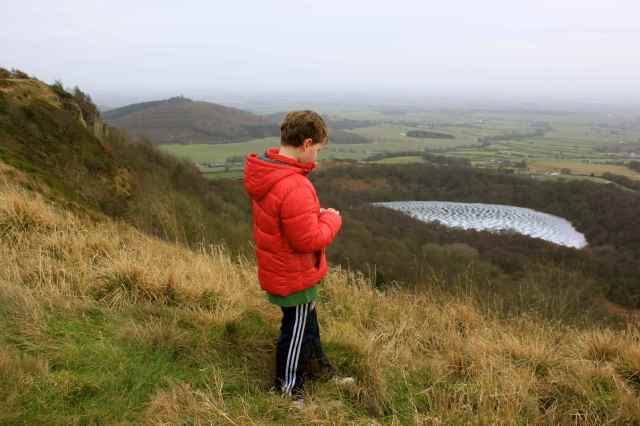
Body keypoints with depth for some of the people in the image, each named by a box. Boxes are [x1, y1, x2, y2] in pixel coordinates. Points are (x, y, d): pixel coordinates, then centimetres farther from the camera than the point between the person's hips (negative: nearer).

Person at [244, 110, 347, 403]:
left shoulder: (264, 172, -4)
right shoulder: (294, 188, -35)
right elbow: (309, 240, -29)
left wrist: (314, 213, 0)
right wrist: (331, 219, -12)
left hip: (276, 267, 9)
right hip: (295, 277, -9)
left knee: (307, 318, 29)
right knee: (296, 332, 13)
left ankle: (315, 365, 52)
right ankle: (287, 390, 35)